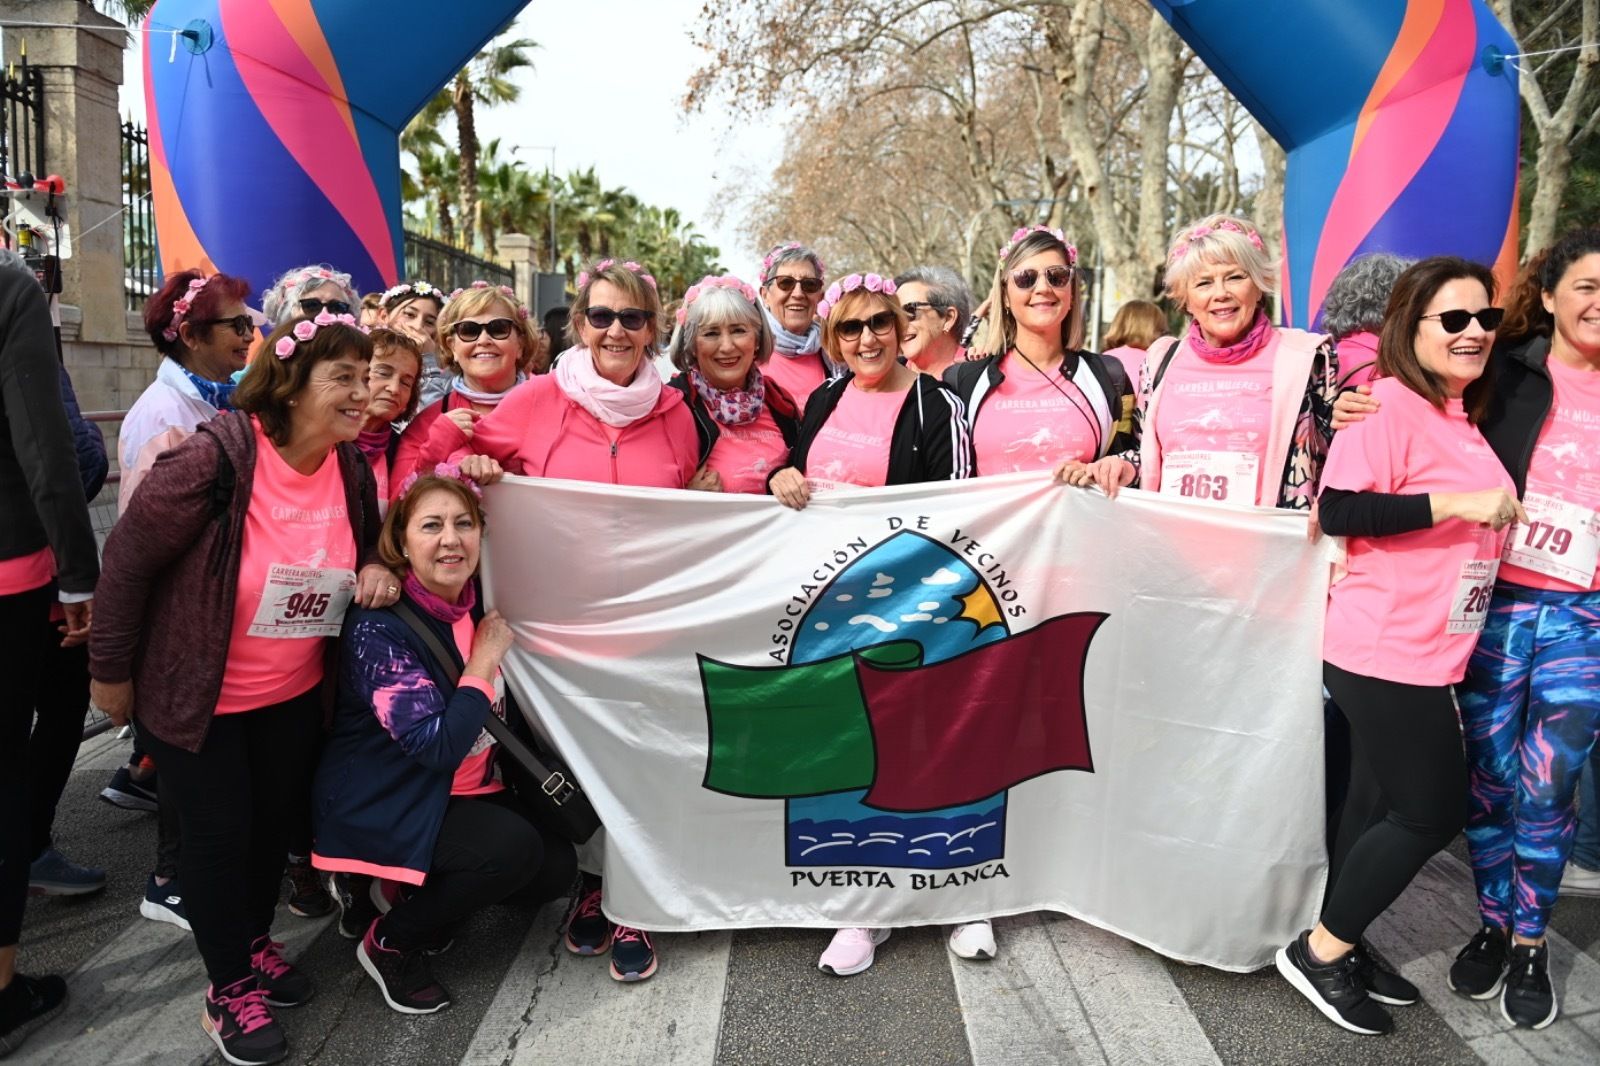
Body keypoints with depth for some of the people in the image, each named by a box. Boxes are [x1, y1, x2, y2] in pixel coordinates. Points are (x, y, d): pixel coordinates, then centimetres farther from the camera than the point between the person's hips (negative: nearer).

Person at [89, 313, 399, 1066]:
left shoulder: (350, 467, -7)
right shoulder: (214, 458, -27)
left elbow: (365, 538, 11)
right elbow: (129, 559, -18)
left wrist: (377, 567, -13)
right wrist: (111, 670, -9)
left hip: (293, 692, 6)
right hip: (193, 692, -6)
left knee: (277, 817, 19)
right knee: (219, 830, 5)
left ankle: (256, 943, 44)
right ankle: (228, 991, 26)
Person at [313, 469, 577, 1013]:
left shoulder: (478, 602, -1)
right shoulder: (378, 626, -24)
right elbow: (436, 746, -29)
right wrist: (484, 659, -22)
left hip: (469, 789, 7)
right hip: (386, 802, -7)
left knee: (557, 866, -5)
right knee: (513, 848, -26)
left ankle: (426, 894, 17)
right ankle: (389, 943, -3)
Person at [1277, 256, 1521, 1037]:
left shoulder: (1462, 414, 15)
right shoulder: (1390, 402, -15)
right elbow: (1339, 508, -24)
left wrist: (1497, 511, 10)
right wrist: (1460, 503, -22)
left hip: (1425, 649, 9)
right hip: (1386, 649, -9)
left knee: (1387, 804, 15)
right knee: (1433, 811, -2)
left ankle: (1340, 948, 29)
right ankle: (1319, 952, 12)